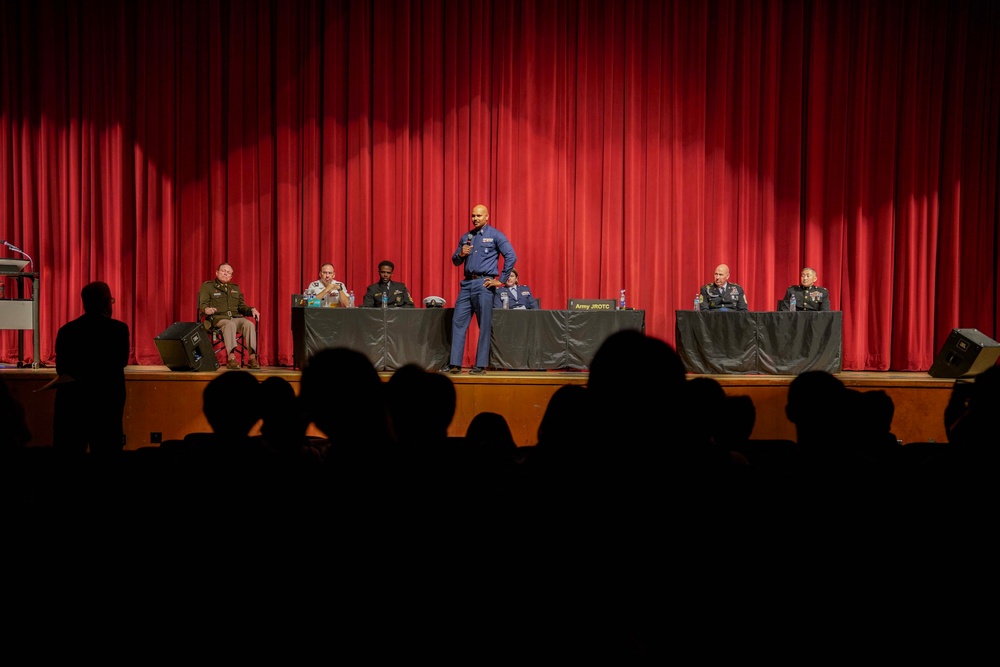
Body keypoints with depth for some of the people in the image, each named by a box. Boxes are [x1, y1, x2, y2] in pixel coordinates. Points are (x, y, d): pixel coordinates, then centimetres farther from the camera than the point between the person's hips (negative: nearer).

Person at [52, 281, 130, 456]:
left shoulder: (66, 330, 3)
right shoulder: (118, 328, -6)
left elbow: (61, 368, 5)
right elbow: (122, 361, 1)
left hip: (70, 402, 3)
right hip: (106, 402, -2)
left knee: (67, 453, 6)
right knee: (107, 454, 5)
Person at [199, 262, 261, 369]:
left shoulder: (235, 288, 28)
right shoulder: (207, 286, 12)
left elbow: (242, 306, 25)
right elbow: (203, 305, 1)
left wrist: (251, 310, 2)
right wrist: (206, 309, -24)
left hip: (236, 317, 4)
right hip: (218, 318, -4)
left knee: (249, 324, -29)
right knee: (230, 324, -39)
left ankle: (253, 357, -36)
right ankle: (231, 357, -48)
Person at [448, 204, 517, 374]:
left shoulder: (495, 235, -1)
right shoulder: (466, 237, 16)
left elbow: (511, 256, -7)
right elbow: (455, 261, 21)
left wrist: (501, 280, -9)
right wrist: (461, 254, -2)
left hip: (484, 283, -5)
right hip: (467, 283, 5)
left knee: (485, 326, -1)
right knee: (458, 322, -1)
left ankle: (481, 365, 4)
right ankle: (455, 364, 1)